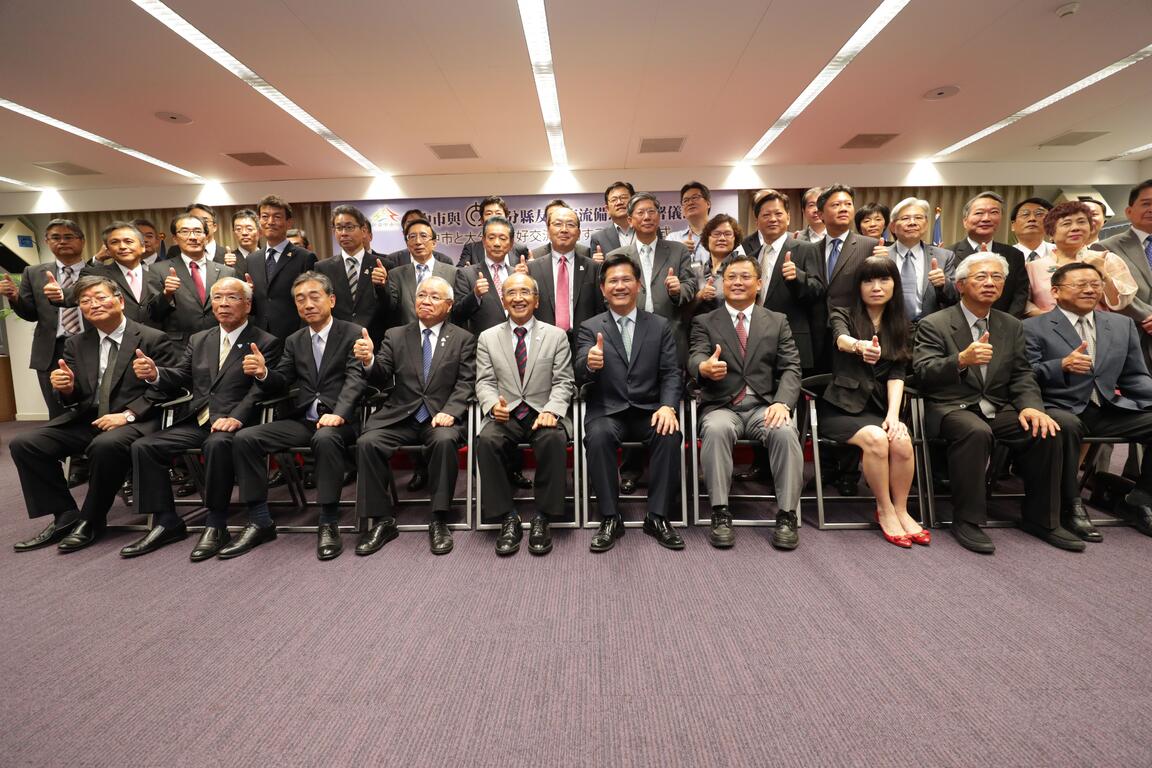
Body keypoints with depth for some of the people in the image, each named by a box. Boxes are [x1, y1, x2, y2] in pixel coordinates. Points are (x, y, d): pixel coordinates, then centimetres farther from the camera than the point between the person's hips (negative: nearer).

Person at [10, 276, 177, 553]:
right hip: (86, 420, 7)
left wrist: (128, 414, -20)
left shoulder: (153, 339, -3)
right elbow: (75, 398, 12)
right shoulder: (76, 344, 15)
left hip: (135, 421, -6)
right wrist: (66, 388, -12)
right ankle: (66, 516, -2)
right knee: (23, 443, -11)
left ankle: (91, 520, -13)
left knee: (106, 445, -36)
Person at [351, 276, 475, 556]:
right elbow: (381, 380, 7)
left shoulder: (463, 339, 9)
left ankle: (439, 521, -20)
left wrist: (449, 411, -17)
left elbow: (465, 383, 0)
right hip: (400, 416, 3)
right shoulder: (395, 336, 14)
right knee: (366, 442, -23)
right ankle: (382, 521, -9)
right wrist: (369, 361, -16)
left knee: (445, 440, -34)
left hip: (441, 416, -2)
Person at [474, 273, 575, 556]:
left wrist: (551, 410, -16)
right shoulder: (488, 338, 13)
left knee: (554, 439, -34)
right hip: (504, 415, 1)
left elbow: (563, 382, 3)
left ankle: (542, 519, -19)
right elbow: (485, 382, 7)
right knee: (486, 440, -31)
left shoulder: (557, 336, 9)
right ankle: (507, 519, -17)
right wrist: (493, 405, -16)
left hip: (543, 413, -1)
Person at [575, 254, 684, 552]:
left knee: (670, 434, -29)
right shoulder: (590, 328, 6)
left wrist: (668, 406, -17)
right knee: (598, 436, -32)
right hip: (607, 411, -1)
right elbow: (580, 378, -8)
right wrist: (589, 364, -34)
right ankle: (610, 518, -17)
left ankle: (657, 517, -13)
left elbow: (671, 373, 4)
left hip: (649, 411, 1)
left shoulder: (660, 326, 11)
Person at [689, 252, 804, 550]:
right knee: (716, 429, -34)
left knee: (786, 431, -30)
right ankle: (720, 514, -24)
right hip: (721, 407, -1)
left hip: (764, 406, 2)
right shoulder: (704, 322, 11)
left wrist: (782, 403, -15)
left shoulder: (777, 322, 16)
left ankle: (787, 515, -17)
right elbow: (694, 358, -7)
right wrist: (704, 367, -34)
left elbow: (790, 368, 6)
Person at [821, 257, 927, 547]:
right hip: (841, 407, -3)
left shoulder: (898, 325, 12)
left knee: (902, 442, -26)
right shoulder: (843, 315, 1)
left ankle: (900, 509, -4)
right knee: (876, 438, -30)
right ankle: (885, 510, -9)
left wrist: (893, 413, -15)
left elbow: (897, 374, 1)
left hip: (878, 407, 3)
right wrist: (860, 346, -49)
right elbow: (842, 339, -24)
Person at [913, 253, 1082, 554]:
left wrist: (1031, 405, -10)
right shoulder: (933, 324, -3)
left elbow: (1022, 375, 10)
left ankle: (1040, 518, 2)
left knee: (1045, 432, -18)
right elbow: (923, 373, -14)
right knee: (976, 432, -34)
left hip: (998, 408, 6)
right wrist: (961, 360, -32)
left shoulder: (1012, 326, 15)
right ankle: (966, 520, -20)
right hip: (951, 407, -5)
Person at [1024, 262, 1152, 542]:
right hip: (1061, 409, -6)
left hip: (1111, 410, 6)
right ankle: (1070, 507, -18)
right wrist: (1062, 365, -24)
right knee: (1065, 426, -37)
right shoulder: (1034, 327, 1)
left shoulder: (1123, 325, 19)